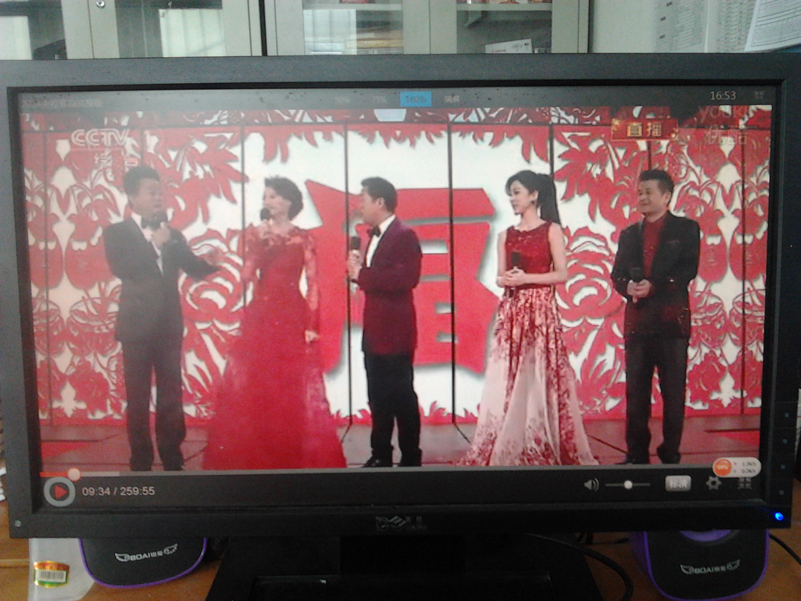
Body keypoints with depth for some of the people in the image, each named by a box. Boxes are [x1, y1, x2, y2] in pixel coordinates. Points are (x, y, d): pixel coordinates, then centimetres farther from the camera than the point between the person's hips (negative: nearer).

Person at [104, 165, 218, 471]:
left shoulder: (172, 235, 12)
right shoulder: (117, 233, 1)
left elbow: (195, 268, 4)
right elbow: (121, 269, -16)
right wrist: (154, 244, -16)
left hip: (169, 326, 3)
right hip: (137, 326, -3)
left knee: (171, 395, 9)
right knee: (138, 397, 4)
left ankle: (173, 458, 19)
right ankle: (141, 462, 15)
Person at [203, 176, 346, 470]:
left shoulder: (303, 238, 2)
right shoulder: (256, 233, 9)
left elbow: (313, 284, -3)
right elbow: (246, 276, -2)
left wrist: (312, 325, -9)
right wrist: (258, 242, -10)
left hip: (292, 317, -3)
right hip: (260, 316, 3)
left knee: (293, 390, -1)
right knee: (253, 388, 3)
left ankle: (295, 455, 11)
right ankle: (256, 454, 13)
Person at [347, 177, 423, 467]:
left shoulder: (404, 235, -11)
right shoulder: (375, 236, 16)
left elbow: (407, 278, -25)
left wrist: (362, 274, -20)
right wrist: (358, 267, -3)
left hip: (395, 332, -9)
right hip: (374, 331, 9)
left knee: (402, 398, 0)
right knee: (378, 398, 14)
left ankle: (410, 458, 11)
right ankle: (381, 456, 25)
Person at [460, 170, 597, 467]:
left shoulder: (551, 230, 2)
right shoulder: (506, 235, 13)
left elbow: (562, 274, -4)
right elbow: (500, 277, 14)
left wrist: (526, 278, -13)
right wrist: (506, 280, -8)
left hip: (541, 310, -4)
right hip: (511, 312, 4)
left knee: (540, 376, -4)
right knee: (507, 379, 0)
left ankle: (547, 448, 7)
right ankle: (508, 449, 7)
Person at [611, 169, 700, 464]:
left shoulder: (686, 229, 4)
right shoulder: (629, 234, 16)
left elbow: (688, 270, -7)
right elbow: (617, 274, 10)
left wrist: (653, 285, -18)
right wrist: (628, 287, -12)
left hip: (672, 320, -3)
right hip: (637, 321, 4)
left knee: (673, 390, 2)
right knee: (635, 392, 6)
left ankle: (670, 452, 12)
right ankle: (636, 453, 15)